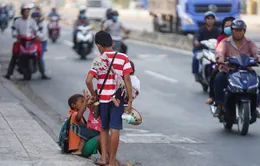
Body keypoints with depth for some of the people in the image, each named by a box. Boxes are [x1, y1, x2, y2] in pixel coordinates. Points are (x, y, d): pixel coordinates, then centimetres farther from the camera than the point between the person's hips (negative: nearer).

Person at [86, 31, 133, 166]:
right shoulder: (123, 58, -2)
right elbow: (127, 79, -9)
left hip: (103, 98, 2)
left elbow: (88, 80, -10)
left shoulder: (97, 61, 0)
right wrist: (130, 99, -6)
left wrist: (94, 95, 4)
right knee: (115, 129, -1)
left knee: (104, 128, 17)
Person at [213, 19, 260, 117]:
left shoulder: (249, 43, 13)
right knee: (218, 79, -32)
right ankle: (219, 106, -25)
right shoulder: (225, 42, 6)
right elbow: (220, 51, -15)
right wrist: (220, 57, -40)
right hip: (227, 71, -2)